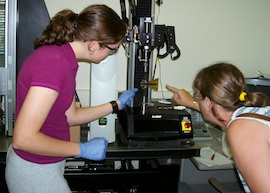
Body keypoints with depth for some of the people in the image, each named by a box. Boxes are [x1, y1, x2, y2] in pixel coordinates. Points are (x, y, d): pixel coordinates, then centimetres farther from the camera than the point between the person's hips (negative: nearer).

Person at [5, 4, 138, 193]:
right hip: (36, 171, -9)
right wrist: (83, 149, -20)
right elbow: (23, 138, -28)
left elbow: (70, 116, 10)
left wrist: (117, 105, 16)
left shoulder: (59, 55, 1)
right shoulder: (55, 64, -28)